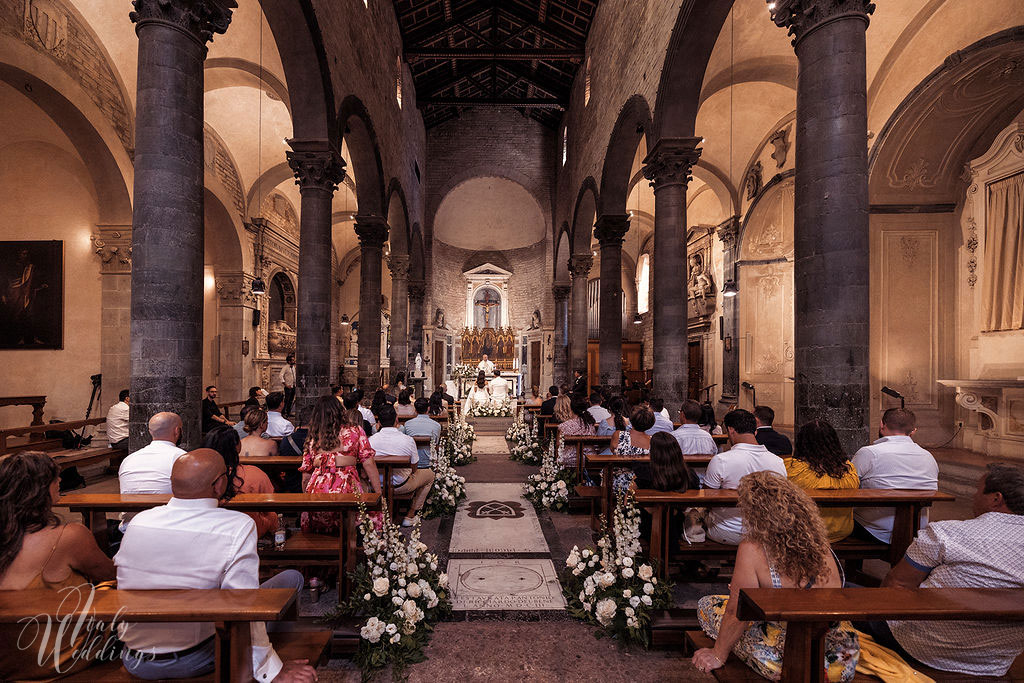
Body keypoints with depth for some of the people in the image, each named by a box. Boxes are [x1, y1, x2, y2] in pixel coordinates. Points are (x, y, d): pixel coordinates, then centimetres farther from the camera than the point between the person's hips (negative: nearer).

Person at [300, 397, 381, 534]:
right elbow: (368, 463, 0)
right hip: (347, 489, -4)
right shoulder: (354, 430, 5)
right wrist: (379, 495, 4)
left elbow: (306, 473, 14)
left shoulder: (312, 437, 12)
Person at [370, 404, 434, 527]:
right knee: (430, 475, 22)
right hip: (401, 486, -4)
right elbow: (414, 469, -6)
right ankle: (410, 514, 18)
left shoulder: (371, 440, -14)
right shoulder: (408, 440, -19)